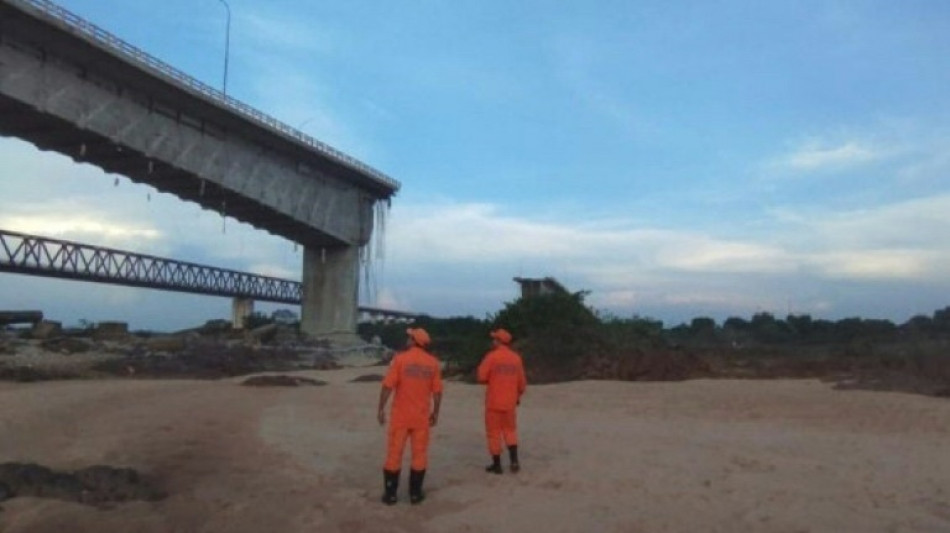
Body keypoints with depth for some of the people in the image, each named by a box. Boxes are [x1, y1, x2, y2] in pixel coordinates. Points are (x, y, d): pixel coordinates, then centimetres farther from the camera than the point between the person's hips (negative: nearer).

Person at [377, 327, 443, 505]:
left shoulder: (400, 358, -8)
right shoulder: (433, 362, 1)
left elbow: (388, 386, -12)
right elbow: (437, 391, 2)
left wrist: (381, 408, -4)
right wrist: (435, 412, 12)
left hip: (400, 416, -2)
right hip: (421, 417, 2)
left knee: (394, 453, 7)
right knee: (419, 454, 10)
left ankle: (390, 494, 13)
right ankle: (415, 493, 14)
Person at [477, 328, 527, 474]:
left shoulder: (491, 356, -12)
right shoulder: (516, 358, 2)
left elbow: (482, 377, -13)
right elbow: (521, 381, 7)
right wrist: (519, 395, 22)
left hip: (493, 401, -4)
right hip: (510, 402, 4)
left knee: (494, 433, 6)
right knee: (510, 430, 19)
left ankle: (497, 465, 11)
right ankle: (514, 460, 7)